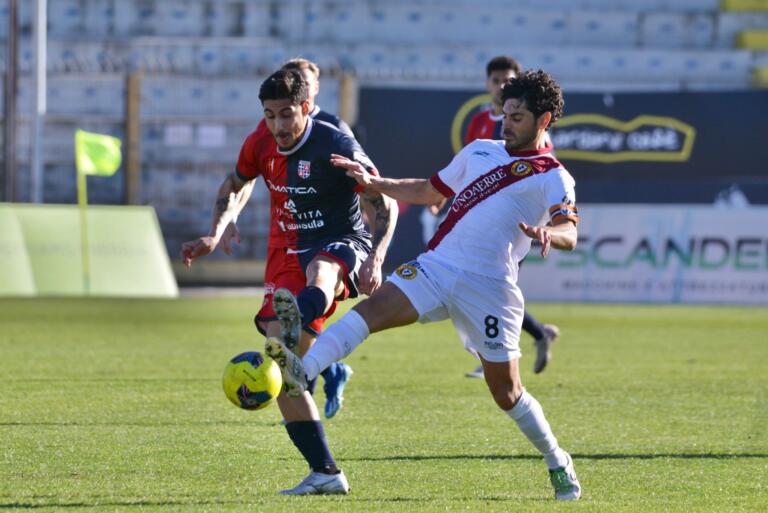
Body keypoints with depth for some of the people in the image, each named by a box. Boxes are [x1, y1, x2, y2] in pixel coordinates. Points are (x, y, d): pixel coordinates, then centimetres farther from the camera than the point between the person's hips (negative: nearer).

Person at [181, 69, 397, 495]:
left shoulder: (336, 147, -13)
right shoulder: (261, 143, 3)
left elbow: (385, 204, -11)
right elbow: (236, 184, 25)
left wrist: (375, 260, -26)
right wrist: (215, 235, 9)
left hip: (342, 246, -6)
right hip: (287, 256, 6)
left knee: (318, 272, -46)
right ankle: (325, 474, 0)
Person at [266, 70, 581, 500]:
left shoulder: (553, 178, 1)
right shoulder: (480, 151, 19)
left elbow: (569, 233, -16)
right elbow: (431, 191, 30)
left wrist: (548, 233, -39)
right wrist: (375, 184, 20)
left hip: (489, 287, -4)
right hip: (437, 265, 4)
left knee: (506, 391, -1)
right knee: (374, 309, -22)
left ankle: (559, 464, 21)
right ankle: (302, 373, -40)